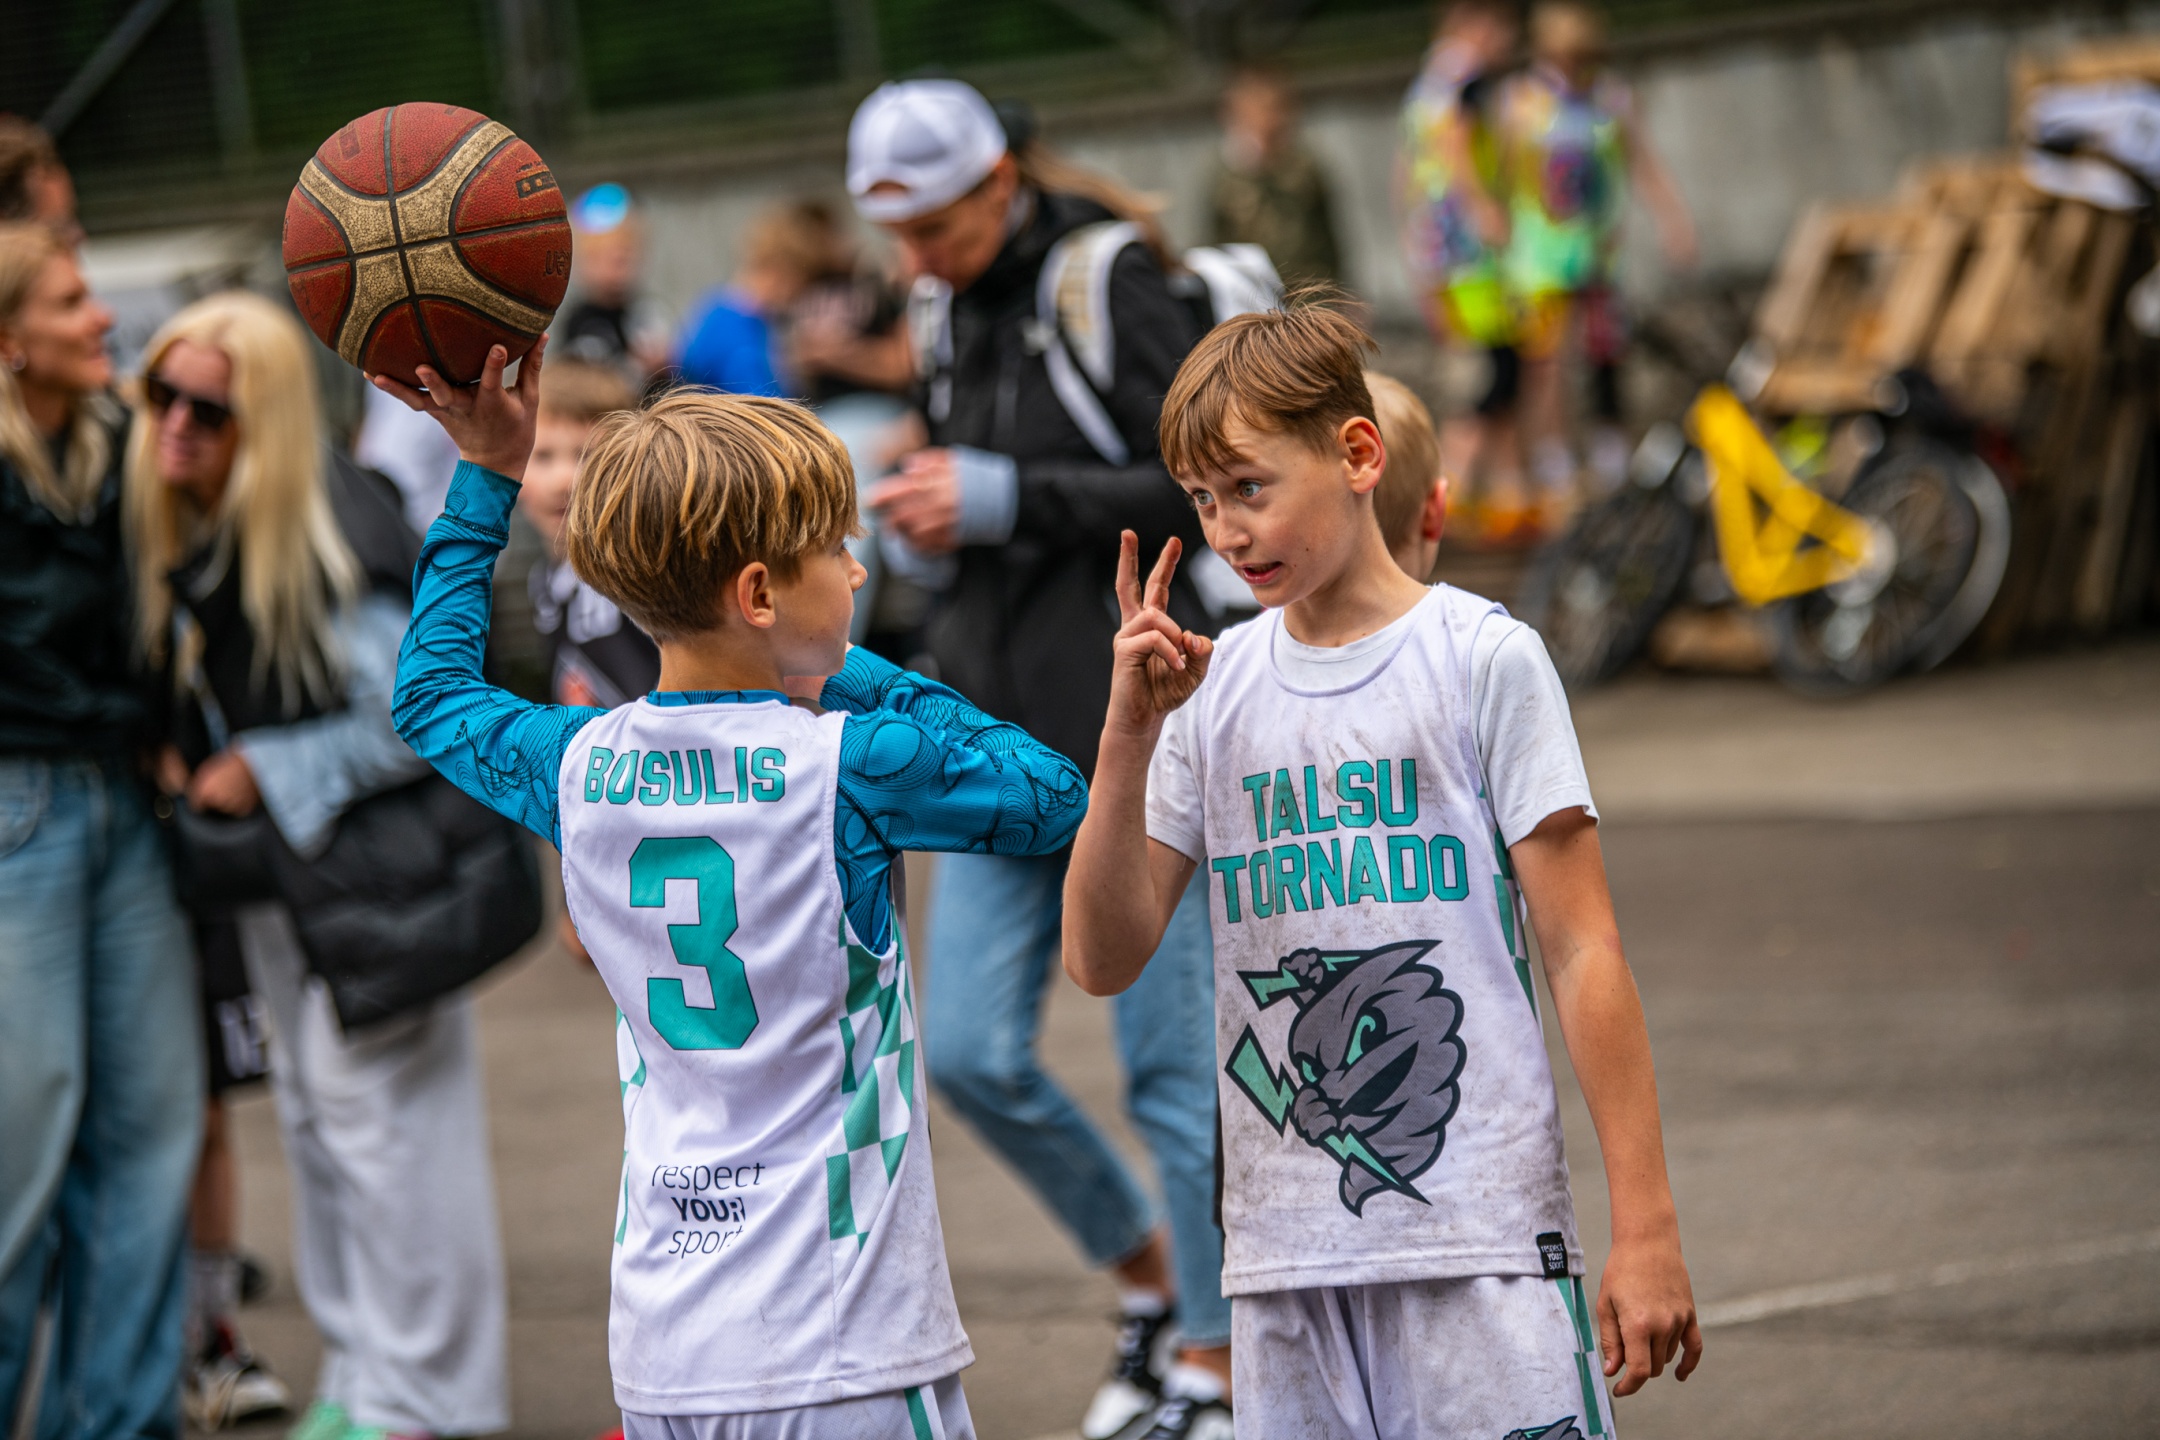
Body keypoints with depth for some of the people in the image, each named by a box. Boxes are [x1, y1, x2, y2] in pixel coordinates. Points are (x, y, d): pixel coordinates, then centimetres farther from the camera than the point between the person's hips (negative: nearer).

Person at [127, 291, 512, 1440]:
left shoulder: (334, 537, -23)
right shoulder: (175, 529, 1)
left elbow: (415, 721, -22)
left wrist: (263, 774, -19)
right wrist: (181, 759, 0)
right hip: (267, 869, 9)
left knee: (378, 1109, -6)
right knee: (310, 1111, 14)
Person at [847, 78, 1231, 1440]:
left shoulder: (1112, 285, -11)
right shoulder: (957, 315, 13)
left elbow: (1201, 488, -16)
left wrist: (1004, 499, -18)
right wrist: (932, 504, 5)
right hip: (1003, 738, 8)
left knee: (1172, 1059, -1)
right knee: (970, 1052, 4)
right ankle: (1146, 1271, 26)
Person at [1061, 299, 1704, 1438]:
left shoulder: (1484, 661, -1)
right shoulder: (1211, 690, 9)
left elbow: (1582, 953, -2)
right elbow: (1102, 959, 5)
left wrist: (1645, 1229, -6)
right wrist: (1131, 735, -7)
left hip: (1482, 1238, -3)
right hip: (1284, 1257, 4)